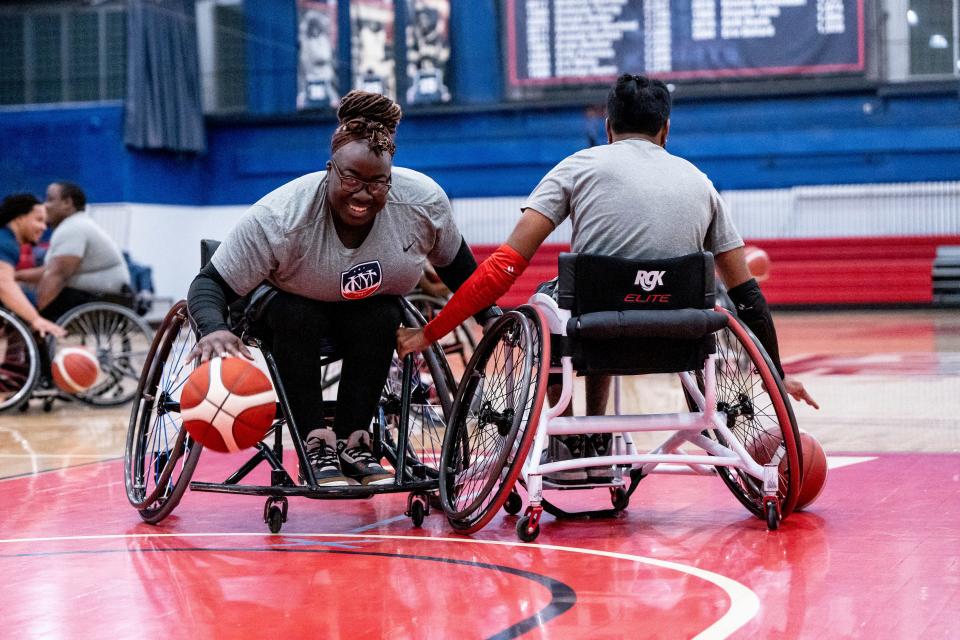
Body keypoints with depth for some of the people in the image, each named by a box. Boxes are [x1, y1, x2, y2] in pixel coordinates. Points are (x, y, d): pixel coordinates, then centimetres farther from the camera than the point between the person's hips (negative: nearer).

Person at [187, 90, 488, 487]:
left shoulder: (425, 201, -23)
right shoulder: (281, 218, -34)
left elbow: (455, 265, -3)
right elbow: (211, 284, -33)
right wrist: (215, 331, -53)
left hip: (374, 311, 2)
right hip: (288, 310, -2)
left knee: (381, 319, -31)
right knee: (295, 316, -36)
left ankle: (352, 443, -23)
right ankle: (316, 446, -30)